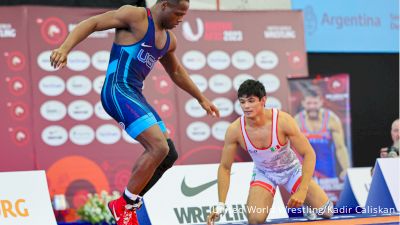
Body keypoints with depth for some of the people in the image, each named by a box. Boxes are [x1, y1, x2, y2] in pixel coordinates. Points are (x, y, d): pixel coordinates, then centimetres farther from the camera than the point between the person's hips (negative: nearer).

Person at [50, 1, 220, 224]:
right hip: (118, 91, -10)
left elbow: (176, 72, 37)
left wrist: (202, 99, 42)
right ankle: (124, 206, -7)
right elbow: (91, 23, -10)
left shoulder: (168, 40, 19)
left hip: (135, 95, 10)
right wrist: (64, 48, -25)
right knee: (159, 148, -20)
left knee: (169, 155, 7)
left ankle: (129, 203, 15)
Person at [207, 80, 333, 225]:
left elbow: (309, 154, -23)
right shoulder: (234, 130, -24)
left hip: (291, 169, 0)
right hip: (263, 173, 0)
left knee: (326, 212, -9)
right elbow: (224, 168, -12)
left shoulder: (283, 120, -29)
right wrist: (220, 205, -19)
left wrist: (302, 191, -31)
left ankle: (303, 201, 26)